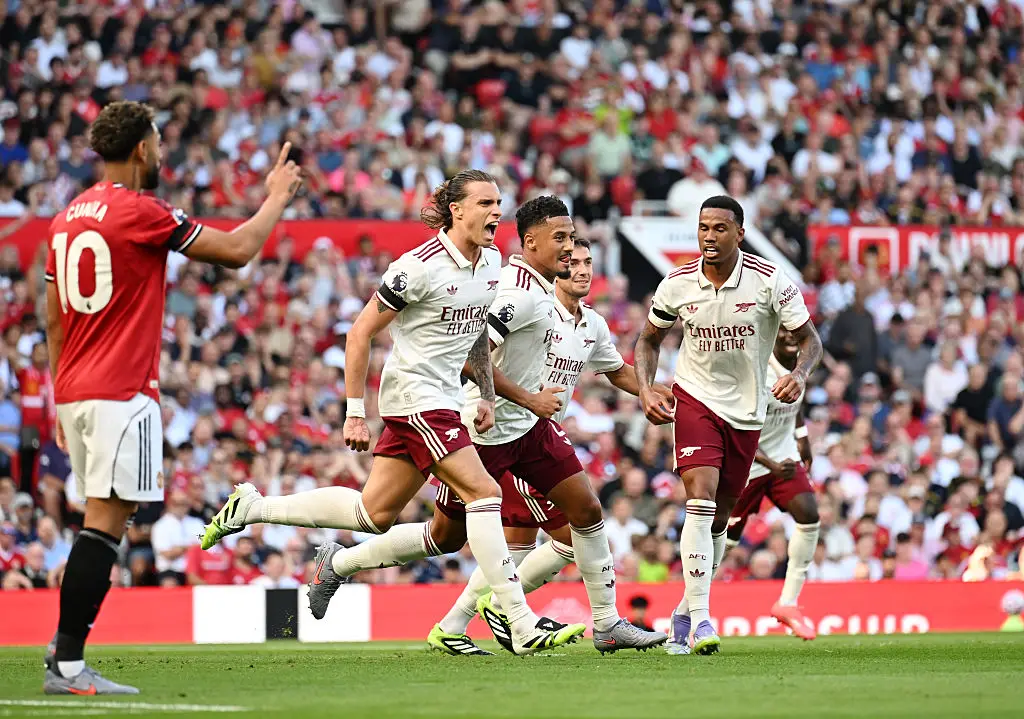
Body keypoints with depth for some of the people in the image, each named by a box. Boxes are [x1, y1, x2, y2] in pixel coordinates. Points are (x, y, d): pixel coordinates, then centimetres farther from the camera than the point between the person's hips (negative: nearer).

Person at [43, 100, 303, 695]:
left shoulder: (68, 218, 14)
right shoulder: (140, 213, -11)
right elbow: (237, 249, -7)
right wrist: (278, 197, 9)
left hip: (75, 393, 9)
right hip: (122, 394, -9)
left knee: (106, 519, 16)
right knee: (106, 523, -9)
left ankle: (65, 647, 13)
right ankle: (68, 665, -12)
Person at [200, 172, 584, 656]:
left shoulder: (491, 262, 6)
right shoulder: (421, 266, -17)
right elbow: (360, 332, -12)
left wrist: (486, 395, 15)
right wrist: (354, 413, -13)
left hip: (443, 398, 9)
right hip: (414, 394, -9)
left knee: (375, 514, 10)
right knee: (482, 492, -17)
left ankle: (252, 507, 24)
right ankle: (522, 626, -17)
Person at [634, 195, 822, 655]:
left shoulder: (770, 282, -12)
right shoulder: (677, 285, -7)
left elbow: (810, 339, -5)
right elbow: (649, 340, 10)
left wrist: (799, 374, -25)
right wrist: (646, 391, -5)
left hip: (747, 410, 1)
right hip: (695, 398, -1)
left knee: (720, 518, 9)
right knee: (701, 501, -20)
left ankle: (685, 613, 27)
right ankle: (700, 620, -23)